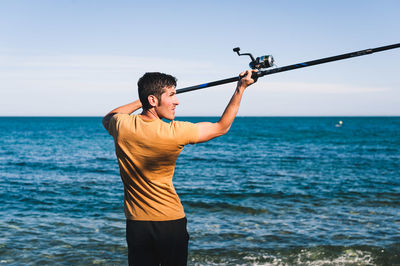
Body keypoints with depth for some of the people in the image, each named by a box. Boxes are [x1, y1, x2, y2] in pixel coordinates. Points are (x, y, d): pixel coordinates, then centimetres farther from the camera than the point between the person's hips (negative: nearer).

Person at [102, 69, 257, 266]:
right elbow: (221, 128, -5)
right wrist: (241, 88, -1)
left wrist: (139, 102, 19)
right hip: (171, 222, -3)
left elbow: (107, 119, 19)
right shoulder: (175, 133, -19)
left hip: (136, 222, 3)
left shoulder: (122, 125, -9)